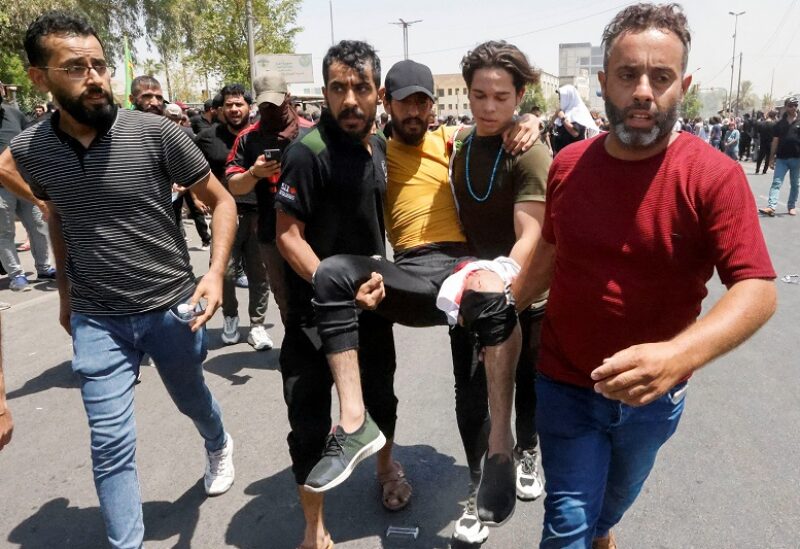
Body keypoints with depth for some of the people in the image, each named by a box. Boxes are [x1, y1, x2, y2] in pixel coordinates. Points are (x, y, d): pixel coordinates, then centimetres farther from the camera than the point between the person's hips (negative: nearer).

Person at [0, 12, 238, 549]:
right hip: (96, 320, 1)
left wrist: (216, 272, -23)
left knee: (191, 397, 24)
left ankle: (219, 445, 58)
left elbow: (222, 201, -8)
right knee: (111, 445, 2)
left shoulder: (156, 133, -15)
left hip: (173, 307, -1)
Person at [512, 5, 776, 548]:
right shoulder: (568, 165, -7)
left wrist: (676, 356, -41)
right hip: (565, 383, 0)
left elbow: (757, 291, -24)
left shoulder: (715, 176, -18)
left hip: (651, 395, 0)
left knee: (616, 498, 27)